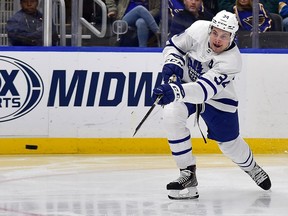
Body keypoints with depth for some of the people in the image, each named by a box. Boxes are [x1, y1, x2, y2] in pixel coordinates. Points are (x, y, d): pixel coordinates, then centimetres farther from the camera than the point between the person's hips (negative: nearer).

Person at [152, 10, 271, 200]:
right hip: (185, 83, 2)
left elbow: (205, 90, -45)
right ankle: (188, 174, -15)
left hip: (218, 98, -2)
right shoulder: (199, 29, -24)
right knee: (171, 116, -28)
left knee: (230, 143, 10)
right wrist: (172, 63, -24)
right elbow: (175, 45, -3)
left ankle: (251, 167, 49)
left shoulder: (232, 61, -33)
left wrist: (176, 92, -60)